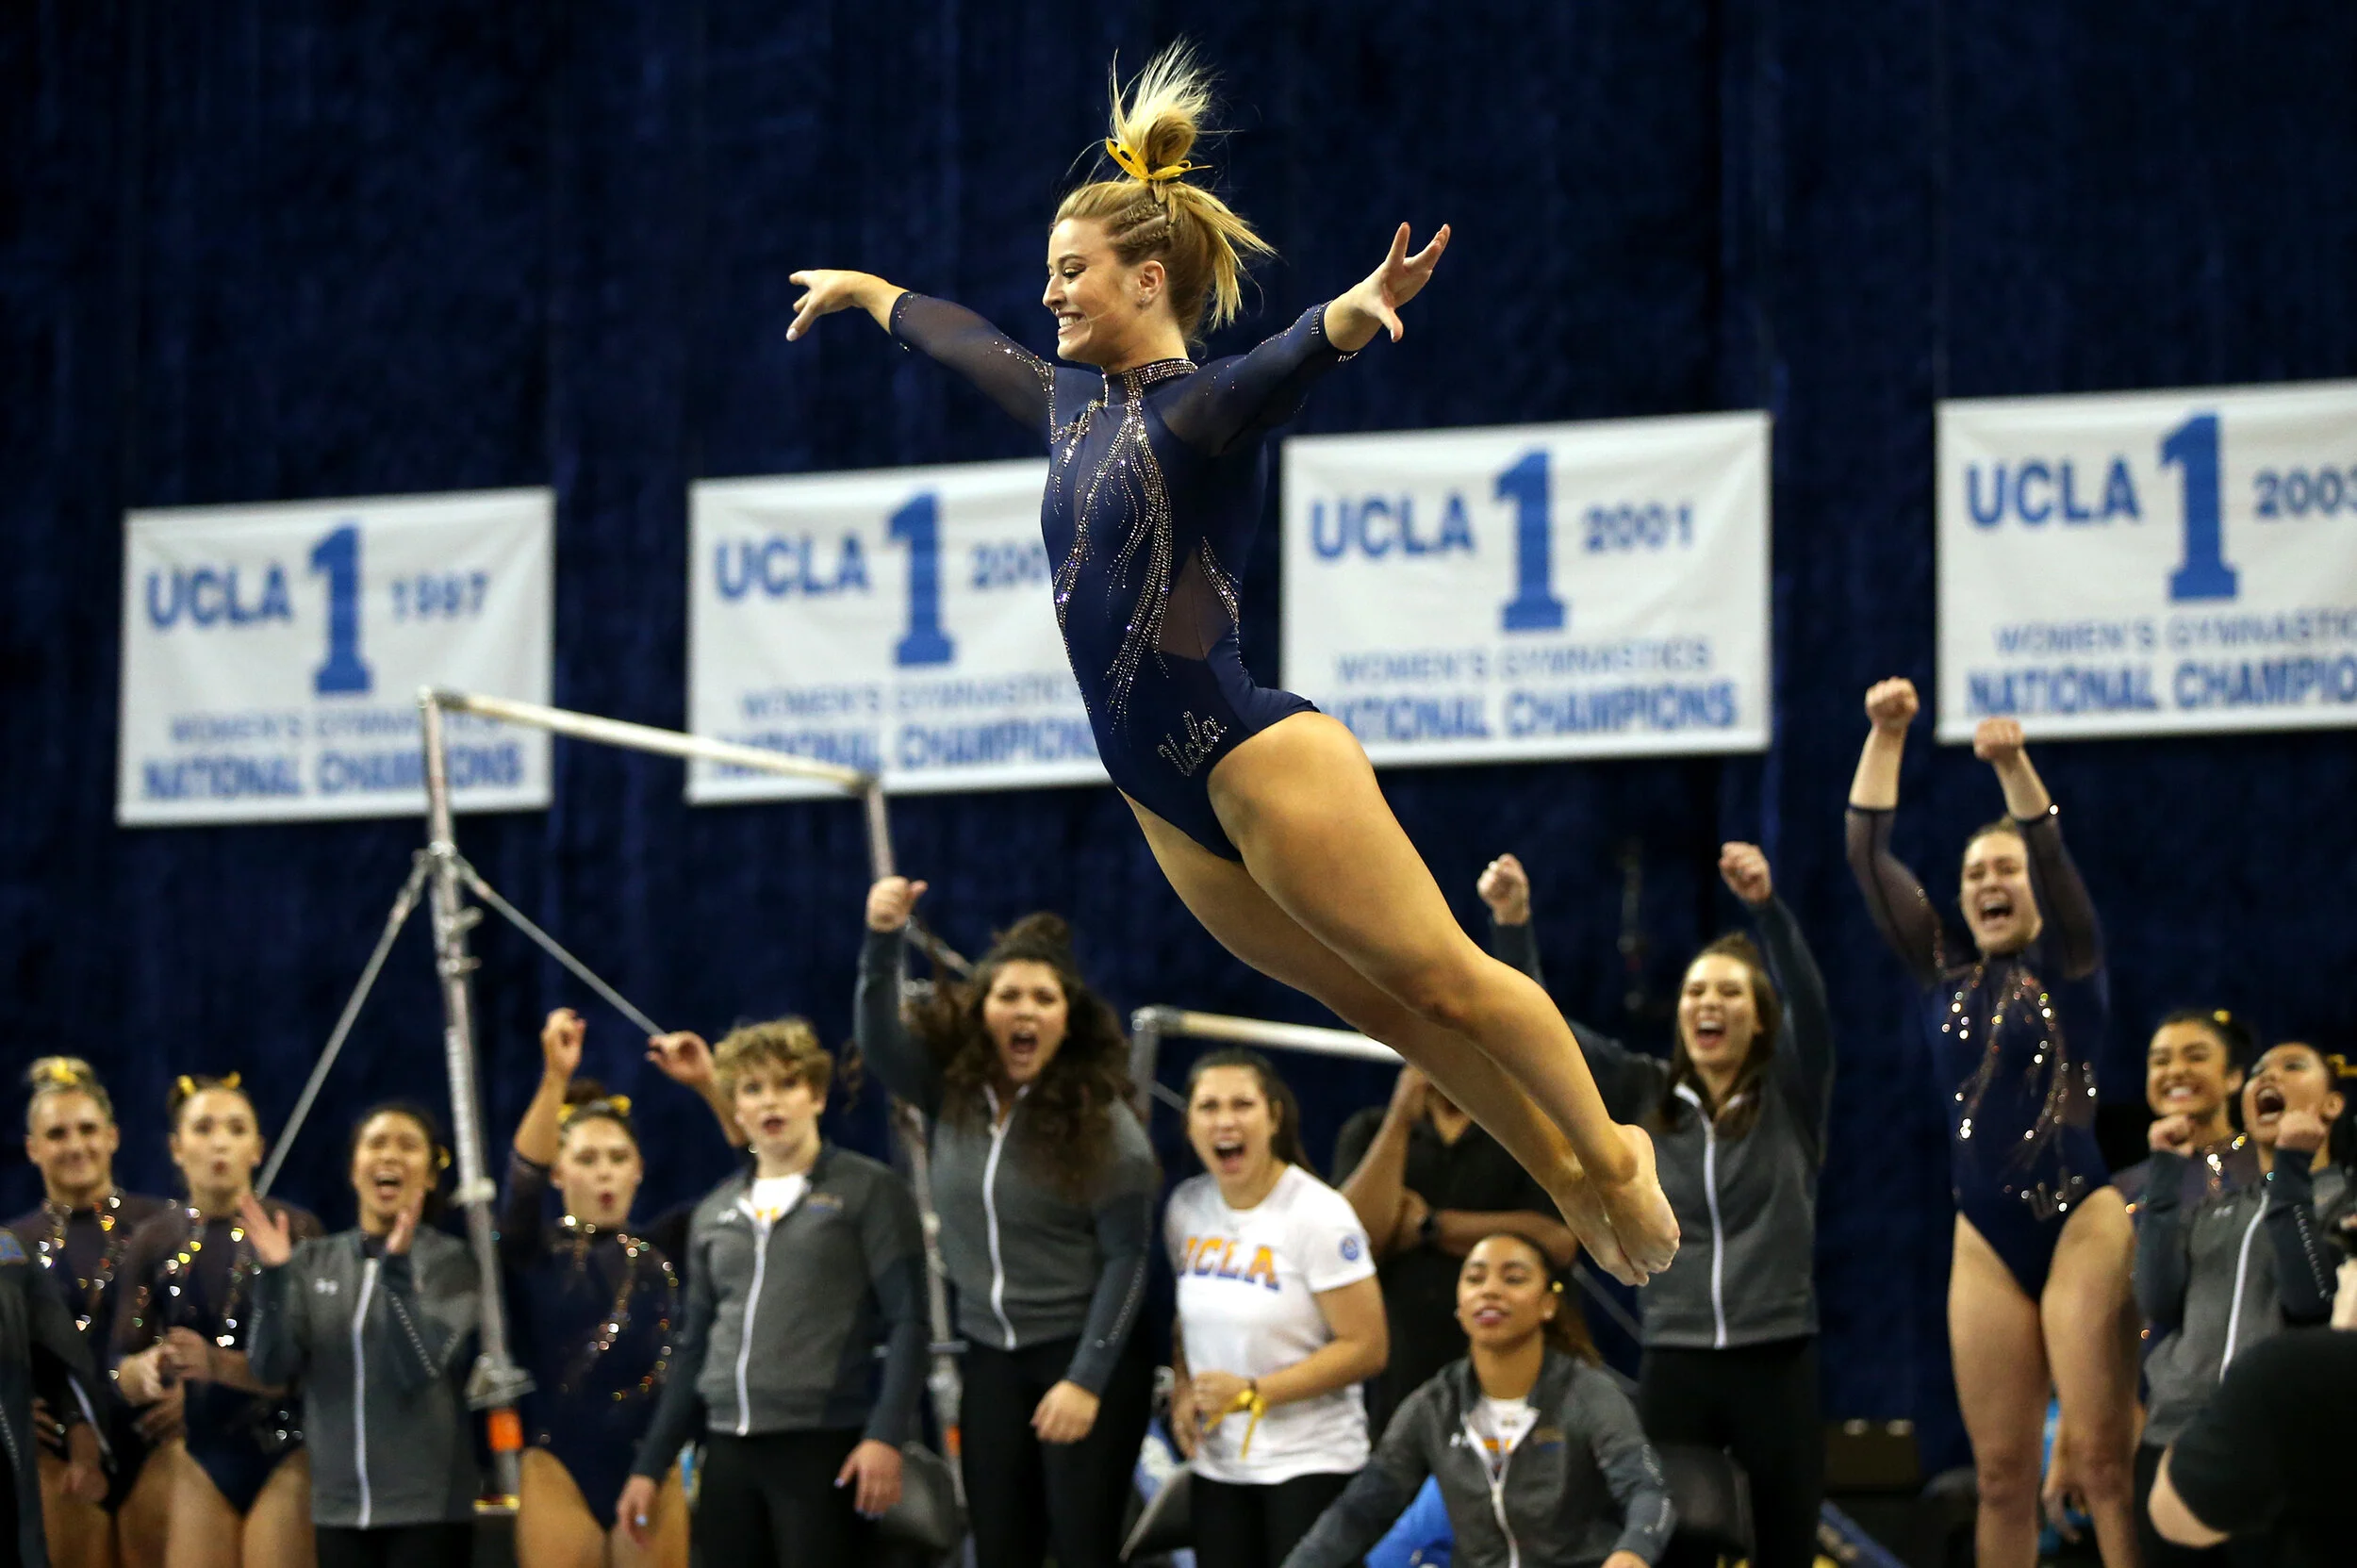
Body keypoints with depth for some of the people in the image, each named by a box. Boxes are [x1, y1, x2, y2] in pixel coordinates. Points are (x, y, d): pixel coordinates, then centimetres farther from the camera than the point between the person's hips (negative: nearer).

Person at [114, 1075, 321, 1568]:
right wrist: (147, 1369, -18)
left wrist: (223, 1365, -23)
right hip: (200, 1458, 3)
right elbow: (124, 1375, 5)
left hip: (284, 1457, -3)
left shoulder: (296, 1230, -5)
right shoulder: (155, 1242, 5)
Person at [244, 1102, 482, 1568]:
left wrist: (398, 1267, -27)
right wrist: (273, 1274, -16)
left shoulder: (452, 1262, -1)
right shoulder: (313, 1261, 9)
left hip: (427, 1508, -3)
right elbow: (271, 1366, -2)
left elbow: (423, 1367, -15)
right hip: (338, 1506, 3)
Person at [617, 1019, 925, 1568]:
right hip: (729, 1452, 5)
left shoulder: (867, 1191, 2)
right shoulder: (714, 1213, 18)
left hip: (825, 1446, -5)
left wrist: (886, 1435, -16)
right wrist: (650, 1465, 18)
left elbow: (906, 1322, -4)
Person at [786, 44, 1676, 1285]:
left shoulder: (1209, 407, -11)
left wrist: (1355, 316, -54)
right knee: (1380, 1005, 13)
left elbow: (1289, 360, -32)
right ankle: (1570, 1182, 22)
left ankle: (1608, 1156, 12)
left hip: (1255, 759, -8)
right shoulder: (1073, 409, 13)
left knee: (1444, 983, -2)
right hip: (1166, 798, 8)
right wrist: (866, 292, 47)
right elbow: (965, 345, 31)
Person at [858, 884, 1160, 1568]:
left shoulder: (1102, 1123, -10)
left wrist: (1088, 1379, -16)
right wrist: (884, 939, -29)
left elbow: (1127, 1259, -10)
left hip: (1084, 1356, -5)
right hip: (992, 1359, 5)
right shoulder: (952, 1092, 2)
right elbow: (879, 1040, -14)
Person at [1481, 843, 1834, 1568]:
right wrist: (1512, 923, -12)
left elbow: (1810, 1002, -16)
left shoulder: (1791, 1096, 1)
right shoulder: (1647, 1095, 8)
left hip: (1776, 1362, -2)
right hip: (1673, 1364, 2)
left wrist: (1768, 906, -33)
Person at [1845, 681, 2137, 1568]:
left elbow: (2052, 857, -14)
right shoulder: (1945, 978, 12)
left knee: (2103, 1458, -10)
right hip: (1985, 1240, 4)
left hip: (2081, 1223, -4)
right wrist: (1885, 737, 0)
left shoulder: (2068, 965, 3)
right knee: (2002, 1474, 2)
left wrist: (2015, 768, -31)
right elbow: (1868, 856, 7)